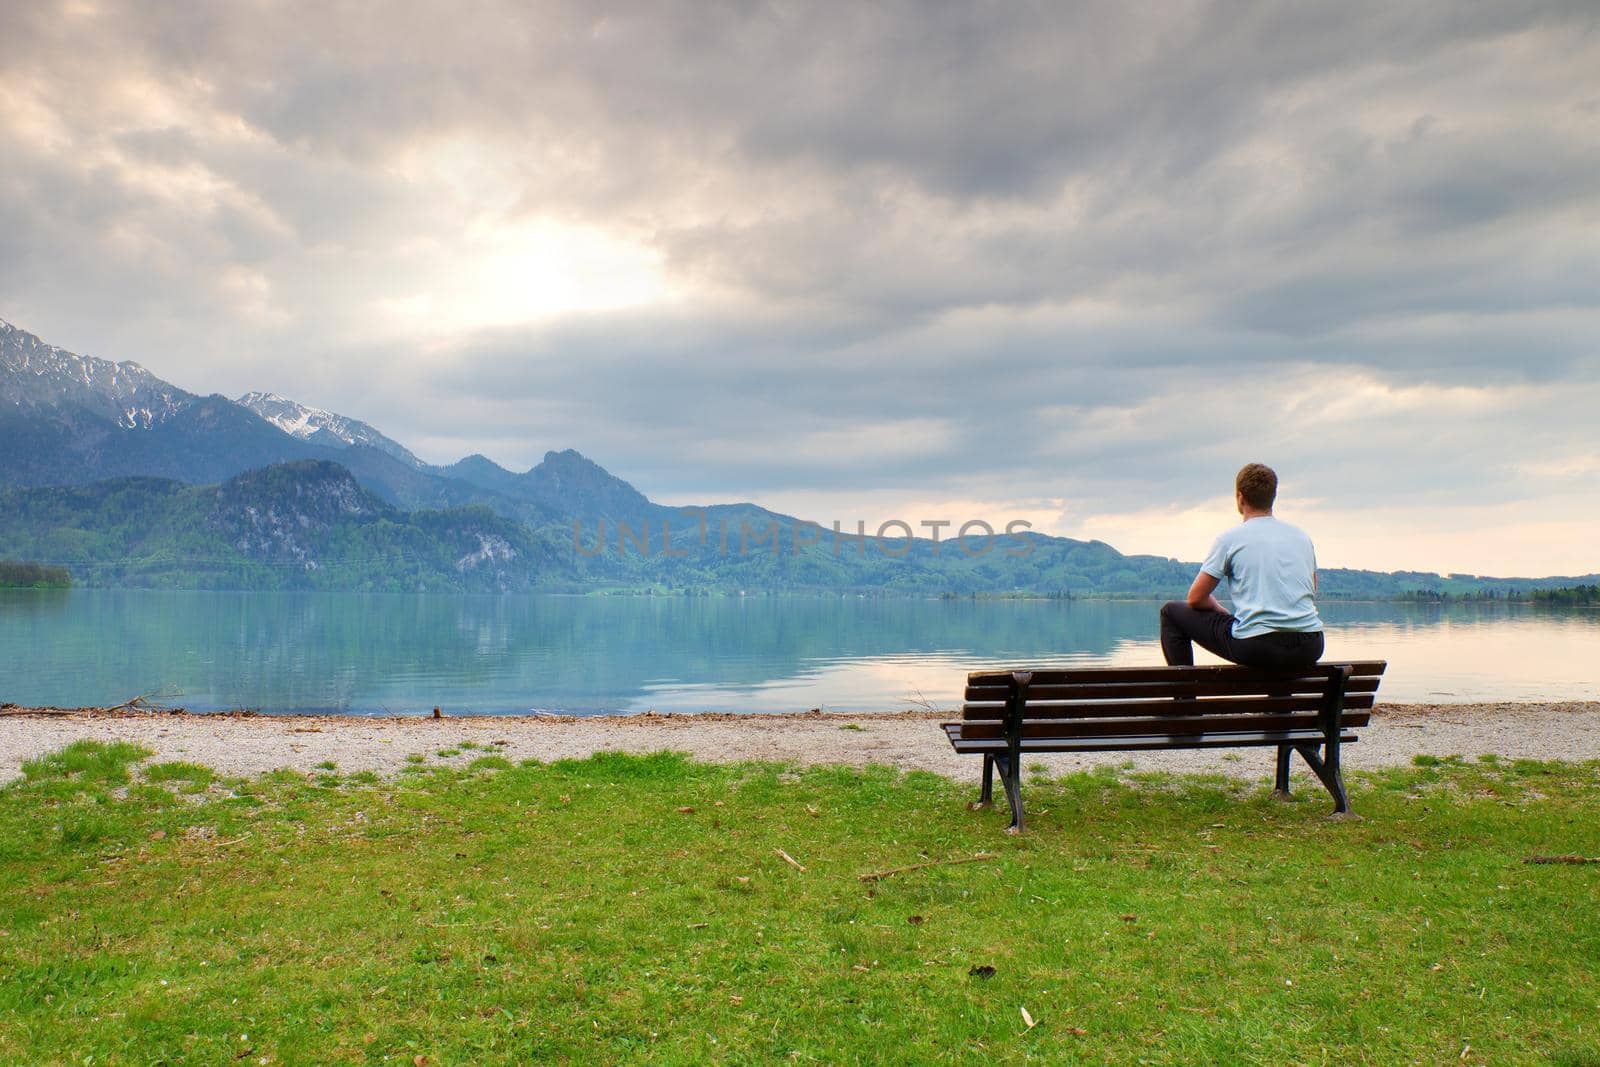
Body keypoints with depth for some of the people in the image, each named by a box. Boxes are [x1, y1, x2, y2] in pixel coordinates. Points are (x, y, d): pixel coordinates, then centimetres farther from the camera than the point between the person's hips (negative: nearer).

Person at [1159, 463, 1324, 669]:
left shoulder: (1231, 538, 1)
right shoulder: (1301, 535, 16)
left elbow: (1196, 598, 4)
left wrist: (1225, 613, 22)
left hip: (1257, 647, -5)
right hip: (1310, 649, 5)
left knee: (1171, 611, 13)